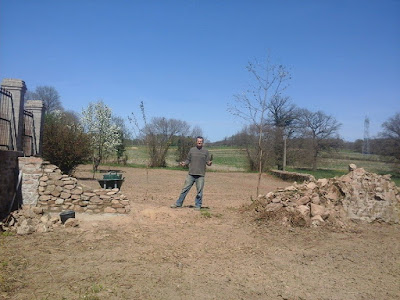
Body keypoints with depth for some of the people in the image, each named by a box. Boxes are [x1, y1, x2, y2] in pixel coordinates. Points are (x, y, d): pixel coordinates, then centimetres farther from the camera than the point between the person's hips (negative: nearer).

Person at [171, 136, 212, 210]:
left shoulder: (205, 151, 5)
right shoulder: (192, 150, 11)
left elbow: (208, 162, 4)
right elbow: (188, 160, 14)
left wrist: (209, 163, -19)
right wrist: (184, 163, -4)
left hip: (200, 175, -1)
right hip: (191, 174, 2)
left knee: (199, 191, 2)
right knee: (185, 189, 4)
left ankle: (197, 206, 15)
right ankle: (178, 203, 13)